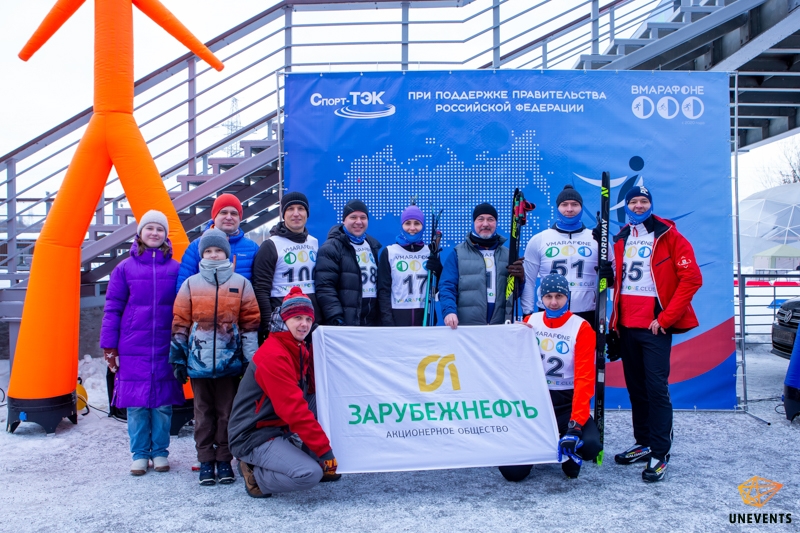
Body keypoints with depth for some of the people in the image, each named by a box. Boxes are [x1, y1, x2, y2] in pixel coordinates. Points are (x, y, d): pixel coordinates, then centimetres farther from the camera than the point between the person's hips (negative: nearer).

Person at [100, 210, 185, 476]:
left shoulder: (176, 269, 3)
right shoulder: (125, 268, 3)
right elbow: (112, 308, 4)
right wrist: (109, 346, 1)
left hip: (166, 349, 0)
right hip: (133, 348, 0)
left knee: (163, 401, 6)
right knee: (136, 403, 5)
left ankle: (160, 452, 21)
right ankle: (139, 454, 19)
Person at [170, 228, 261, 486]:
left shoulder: (241, 284, 4)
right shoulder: (190, 284, 6)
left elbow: (250, 323, 4)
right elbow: (180, 323, 7)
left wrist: (250, 359, -1)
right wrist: (178, 358, 4)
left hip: (230, 362, -1)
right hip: (198, 362, 1)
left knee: (227, 412, 6)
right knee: (203, 412, 9)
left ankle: (224, 459, 18)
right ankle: (206, 460, 19)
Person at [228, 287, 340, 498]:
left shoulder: (299, 349, 7)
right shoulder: (273, 355, -23)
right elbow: (294, 409, -26)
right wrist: (324, 450, -23)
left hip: (281, 427, 9)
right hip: (254, 437, -9)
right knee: (310, 474, -25)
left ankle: (319, 466, 8)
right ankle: (255, 474, 0)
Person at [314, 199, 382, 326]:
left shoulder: (373, 246, 15)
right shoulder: (331, 248, -6)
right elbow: (325, 287, -15)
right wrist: (336, 319, -23)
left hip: (373, 322, 6)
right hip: (344, 325, -6)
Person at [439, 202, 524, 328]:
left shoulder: (507, 254, 13)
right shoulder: (458, 254, 4)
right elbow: (447, 287, -4)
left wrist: (520, 279, -6)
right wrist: (449, 311, -21)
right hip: (466, 327, -2)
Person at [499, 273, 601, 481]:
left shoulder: (582, 328, -9)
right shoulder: (530, 322, 1)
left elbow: (584, 378, -16)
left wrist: (575, 423, -25)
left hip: (567, 402, -1)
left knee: (589, 444, -31)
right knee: (513, 472, -14)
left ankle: (570, 454, 8)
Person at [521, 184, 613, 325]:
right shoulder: (538, 240, 4)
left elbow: (612, 277, 10)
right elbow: (528, 280, 5)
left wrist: (610, 276, -13)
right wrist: (528, 313, -2)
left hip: (587, 316, 1)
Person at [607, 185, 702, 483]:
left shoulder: (669, 236, -3)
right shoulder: (622, 239, 14)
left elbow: (691, 278, -9)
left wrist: (665, 318, -13)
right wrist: (615, 321, 10)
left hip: (655, 325, -6)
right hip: (627, 325, 6)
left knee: (657, 387, -6)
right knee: (636, 387, 12)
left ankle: (660, 453, 2)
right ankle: (644, 443, 24)